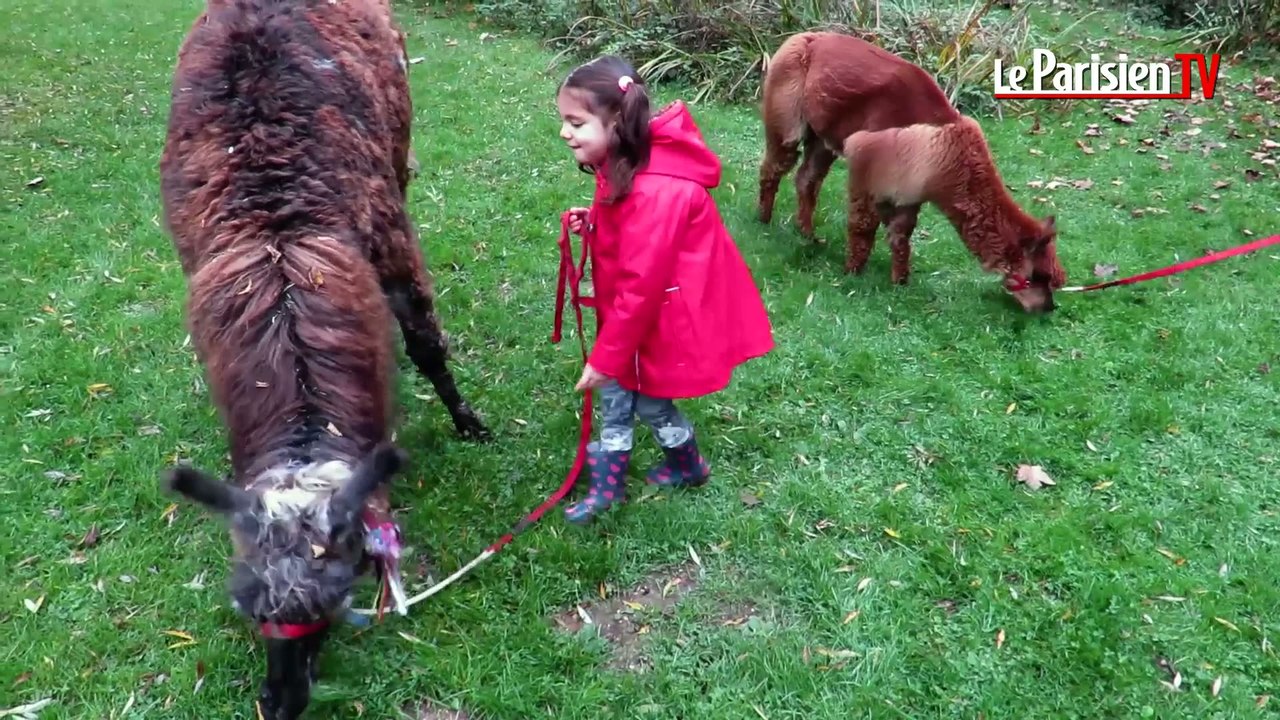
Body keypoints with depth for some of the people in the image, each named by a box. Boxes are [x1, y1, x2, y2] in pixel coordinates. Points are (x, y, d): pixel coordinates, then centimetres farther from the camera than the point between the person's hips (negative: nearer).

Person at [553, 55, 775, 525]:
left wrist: (606, 356, -23)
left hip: (671, 312, -9)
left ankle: (689, 467, 37)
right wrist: (592, 224, -5)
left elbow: (641, 284, -30)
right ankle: (607, 485, 28)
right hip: (644, 306, 9)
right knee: (616, 389, 13)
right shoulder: (624, 165, -3)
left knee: (649, 398, 9)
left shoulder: (655, 193, -33)